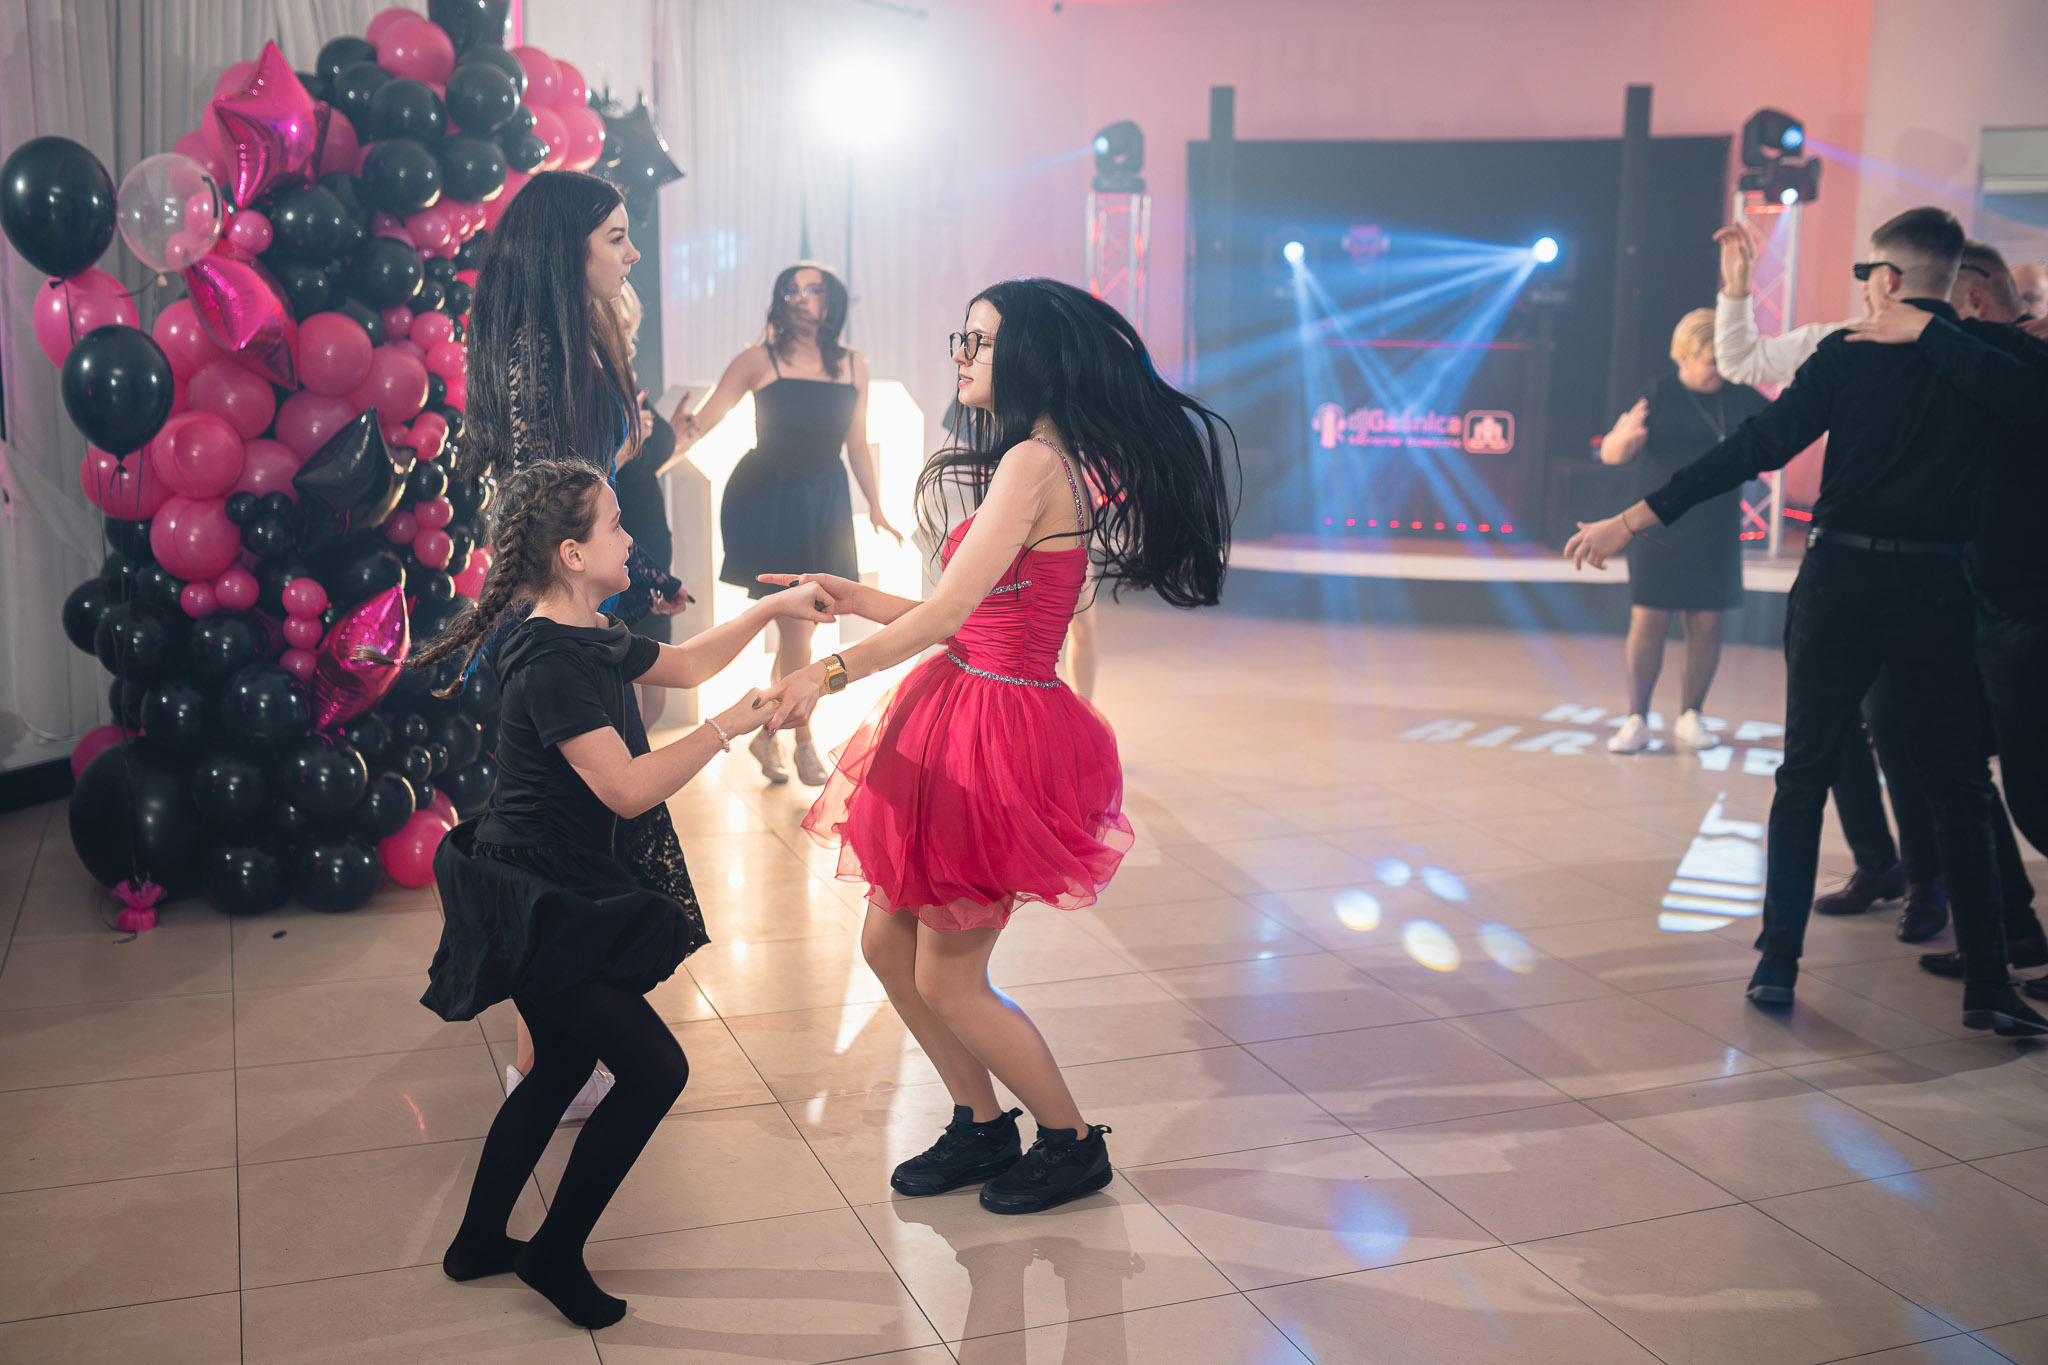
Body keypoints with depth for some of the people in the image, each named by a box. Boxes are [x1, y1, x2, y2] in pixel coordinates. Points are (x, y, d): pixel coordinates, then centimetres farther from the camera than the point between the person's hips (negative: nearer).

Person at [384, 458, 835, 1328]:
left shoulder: (588, 636, 7)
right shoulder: (553, 660, -24)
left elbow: (681, 664, 24)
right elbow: (629, 789, -27)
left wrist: (772, 608, 19)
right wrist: (729, 726, -19)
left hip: (548, 897, 10)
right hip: (536, 910, -10)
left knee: (563, 1067, 23)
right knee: (654, 1071, -3)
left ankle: (477, 1244, 38)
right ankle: (555, 1255, 14)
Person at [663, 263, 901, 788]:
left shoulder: (853, 366, 8)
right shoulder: (760, 360, -4)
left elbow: (857, 443, 15)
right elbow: (701, 418, -7)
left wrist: (875, 506, 15)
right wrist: (674, 438, -26)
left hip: (824, 502, 4)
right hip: (766, 500, -4)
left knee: (802, 624, 7)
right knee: (794, 624, -8)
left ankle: (767, 732, 23)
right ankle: (804, 740, 7)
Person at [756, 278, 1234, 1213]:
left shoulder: (1035, 461, -18)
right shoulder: (1048, 460, 13)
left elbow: (949, 609, -25)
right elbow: (967, 620, 11)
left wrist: (834, 670, -28)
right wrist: (855, 599, 13)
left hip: (1000, 727, -10)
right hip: (963, 714, 10)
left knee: (946, 978, 3)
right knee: (887, 943, 15)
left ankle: (1073, 1144, 22)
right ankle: (982, 1127, 32)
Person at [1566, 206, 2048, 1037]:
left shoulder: (1847, 353, -2)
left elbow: (1757, 448, -10)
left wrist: (1639, 517, -12)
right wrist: (1930, 332, -4)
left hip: (1840, 579, -1)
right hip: (1936, 587, 1)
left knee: (1803, 775, 9)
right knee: (1959, 790, 8)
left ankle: (1778, 964, 9)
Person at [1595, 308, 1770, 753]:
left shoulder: (1739, 398, 5)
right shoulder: (1659, 396, -4)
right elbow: (1611, 454, -12)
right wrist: (1624, 437, -35)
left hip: (1715, 533, 3)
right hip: (1659, 529, -3)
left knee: (1706, 623, 4)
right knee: (1647, 620, -5)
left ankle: (1690, 716, 16)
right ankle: (1637, 720, 2)